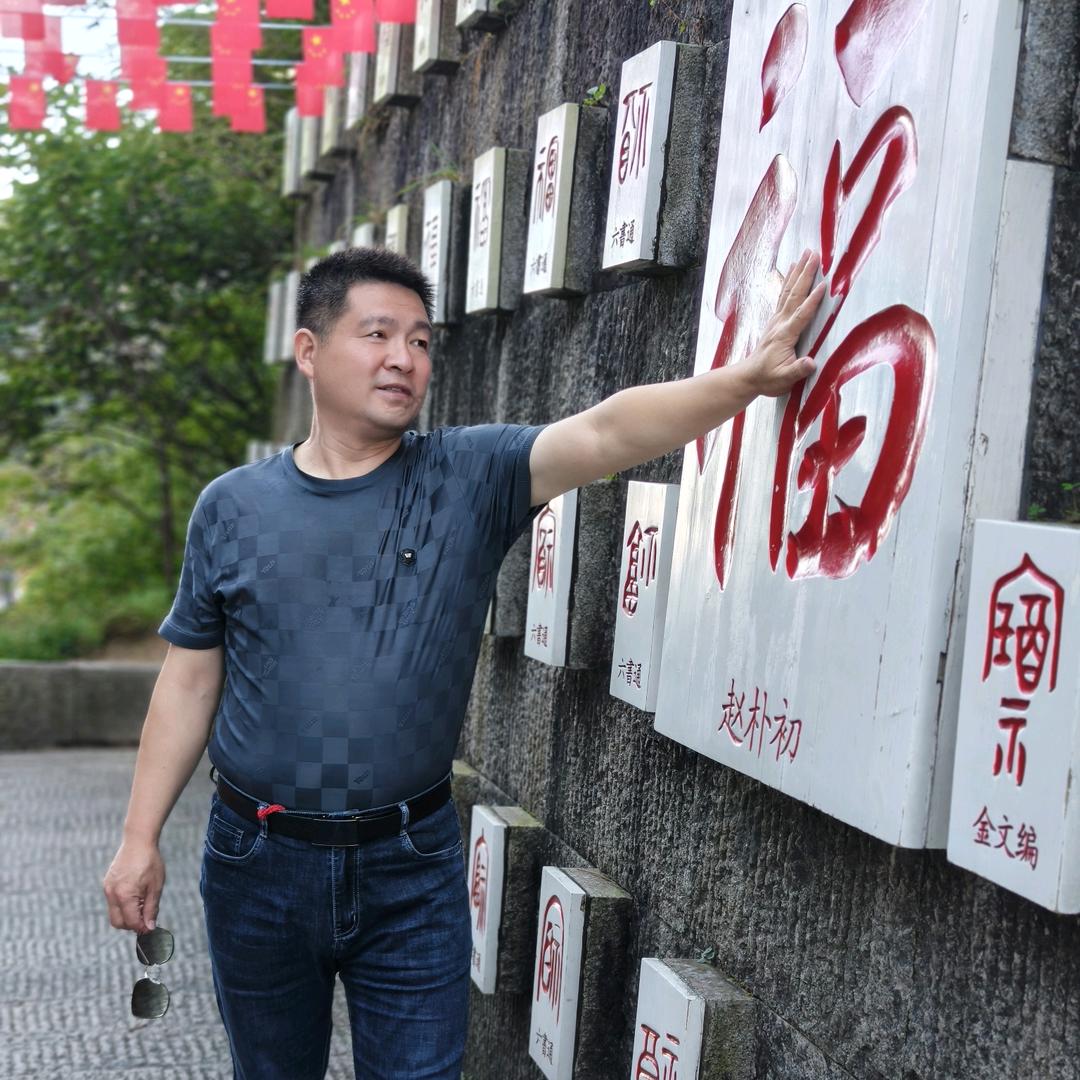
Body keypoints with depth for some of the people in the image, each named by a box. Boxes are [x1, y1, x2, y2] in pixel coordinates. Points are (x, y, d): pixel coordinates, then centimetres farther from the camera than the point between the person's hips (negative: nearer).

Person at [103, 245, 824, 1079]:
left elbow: (605, 432, -21)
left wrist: (747, 378, -35)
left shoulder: (472, 478, -5)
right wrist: (141, 838, 3)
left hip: (411, 865, -1)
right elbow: (190, 678, 4)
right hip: (257, 859, 2)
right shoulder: (233, 507, -1)